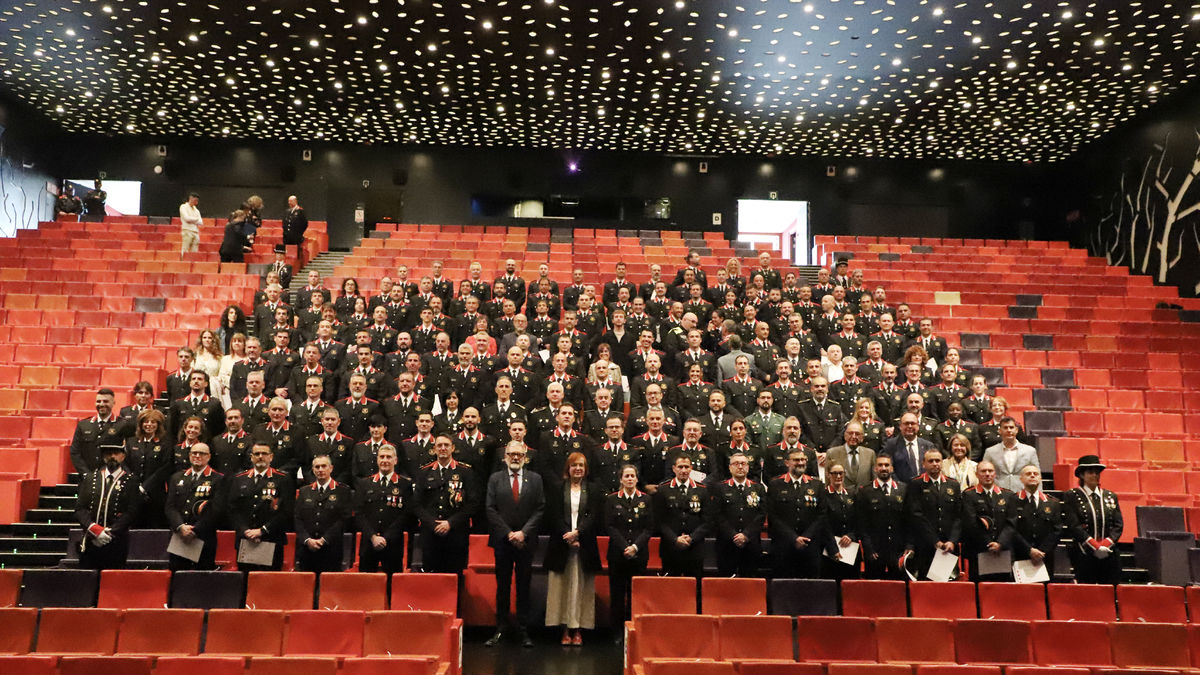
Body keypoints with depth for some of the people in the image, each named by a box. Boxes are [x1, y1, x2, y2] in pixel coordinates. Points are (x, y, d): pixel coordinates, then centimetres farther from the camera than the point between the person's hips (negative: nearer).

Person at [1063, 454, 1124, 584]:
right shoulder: (1071, 496, 2)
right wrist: (1095, 546, -12)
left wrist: (1106, 544, -7)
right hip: (1084, 555, -4)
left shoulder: (1111, 496, 15)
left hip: (1109, 553, 4)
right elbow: (1073, 526, -6)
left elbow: (1119, 525, 8)